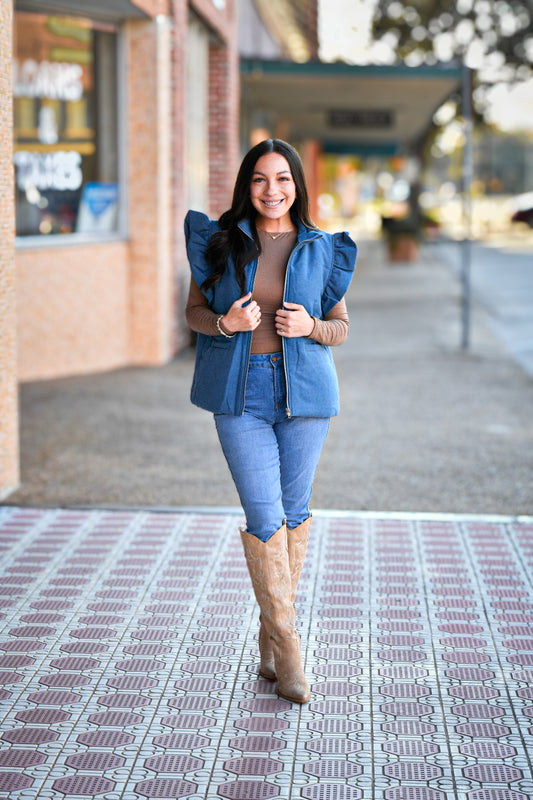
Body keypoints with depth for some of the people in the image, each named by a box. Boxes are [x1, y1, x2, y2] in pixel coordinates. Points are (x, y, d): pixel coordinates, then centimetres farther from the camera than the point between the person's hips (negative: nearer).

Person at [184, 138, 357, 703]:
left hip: (304, 390, 1)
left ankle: (272, 634, 23)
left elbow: (341, 328, 9)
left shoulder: (321, 250, 4)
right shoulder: (220, 242, 2)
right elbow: (194, 310, 8)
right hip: (240, 391, -1)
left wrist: (311, 327, -12)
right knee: (264, 514, -7)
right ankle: (287, 647, 1)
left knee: (295, 510, 7)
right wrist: (225, 323, -13)